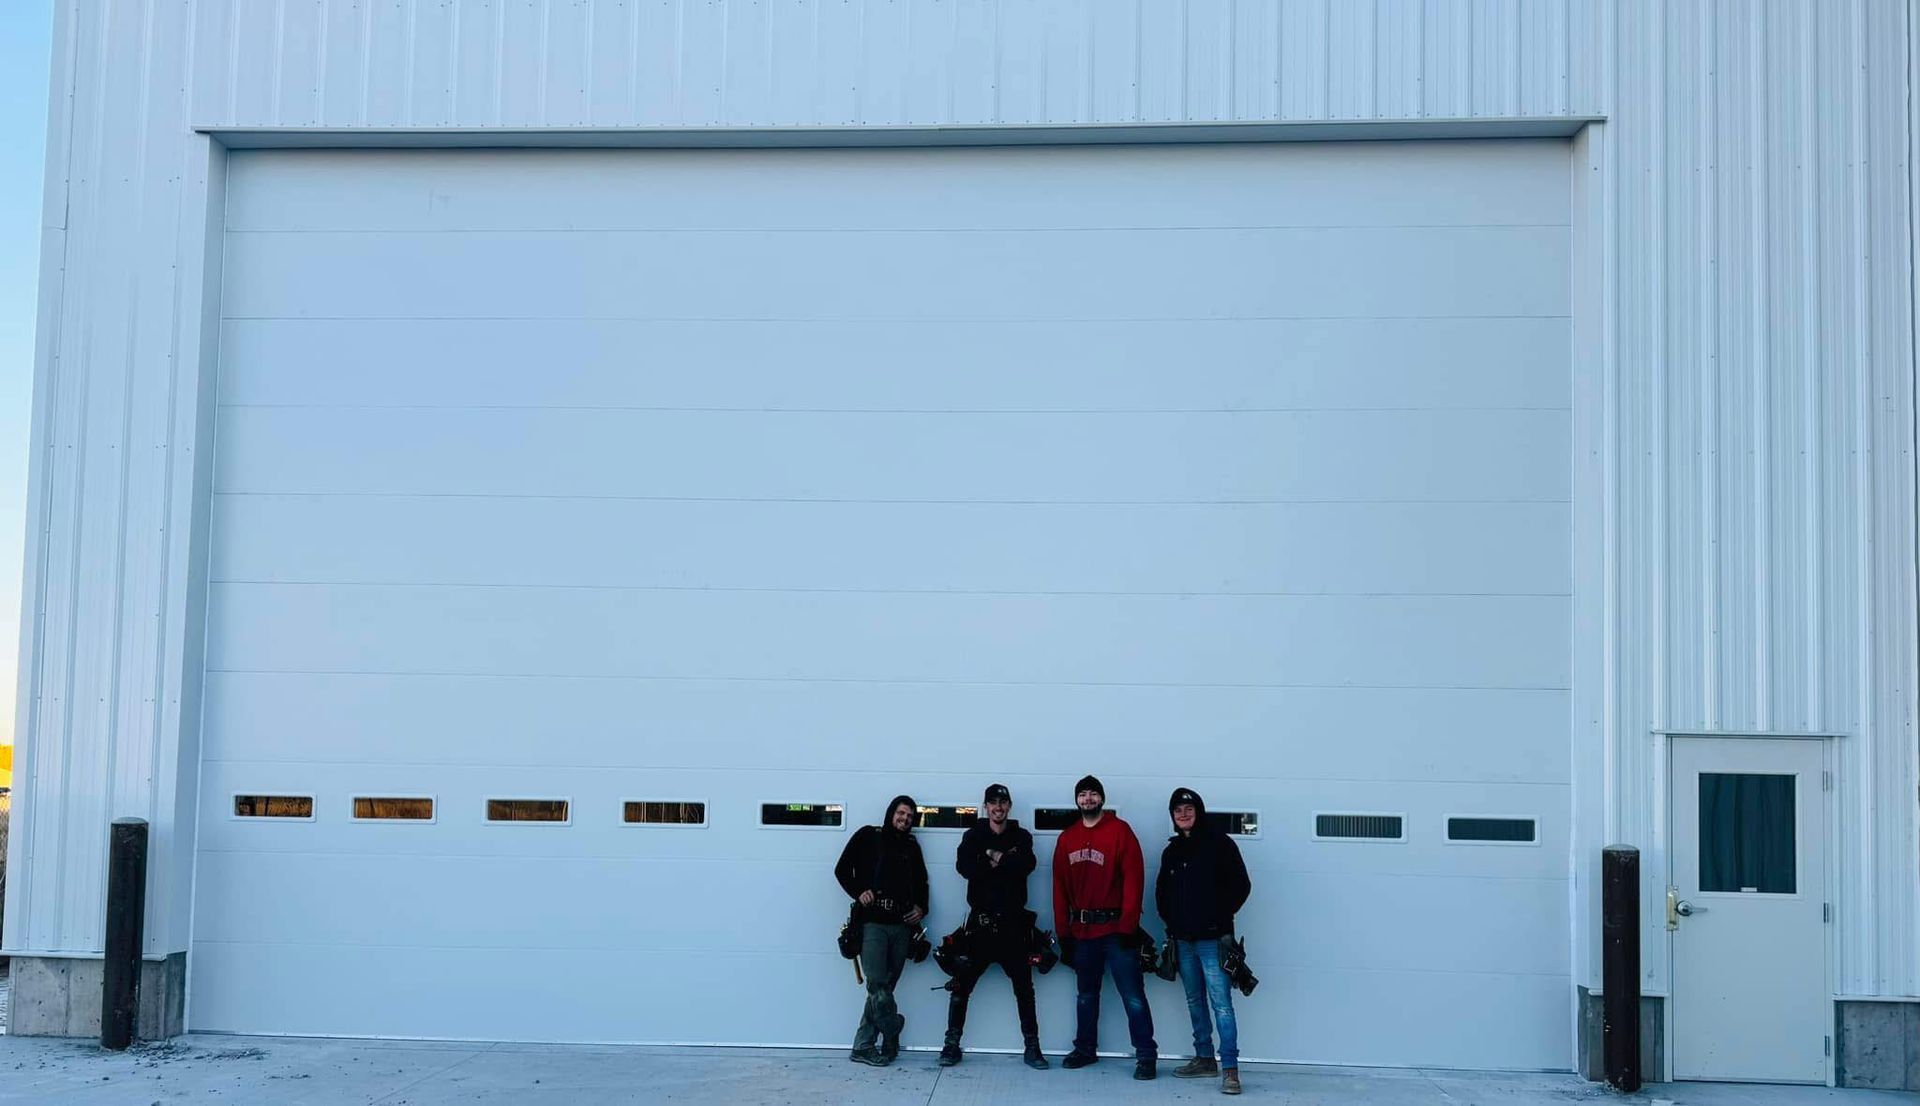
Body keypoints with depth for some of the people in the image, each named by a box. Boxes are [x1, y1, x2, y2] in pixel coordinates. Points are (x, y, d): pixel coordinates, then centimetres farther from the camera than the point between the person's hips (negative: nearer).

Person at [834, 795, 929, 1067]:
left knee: (884, 986, 2)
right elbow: (842, 870, 4)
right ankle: (892, 1038, 0)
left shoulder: (912, 847, 21)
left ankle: (863, 1047, 6)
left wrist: (921, 907, 10)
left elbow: (921, 883, 29)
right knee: (878, 984, -14)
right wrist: (859, 893, -11)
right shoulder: (868, 836, 7)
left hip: (901, 925, 5)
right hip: (872, 922, -4)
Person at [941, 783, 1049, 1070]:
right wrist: (1007, 861, -14)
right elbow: (964, 866, -12)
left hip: (1012, 922, 0)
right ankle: (952, 1044, 8)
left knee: (1024, 987, 3)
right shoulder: (974, 836, 8)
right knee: (961, 984, -1)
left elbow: (1028, 864, -12)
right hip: (980, 921, 0)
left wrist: (995, 858, -12)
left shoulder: (1021, 837, 9)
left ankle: (1032, 1047, 11)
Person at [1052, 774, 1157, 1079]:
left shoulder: (1119, 831, -5)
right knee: (1086, 994, 16)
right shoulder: (1067, 838, 10)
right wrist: (1063, 930, 6)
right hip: (1082, 930, 5)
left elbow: (1134, 879, -10)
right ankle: (1085, 1049, 27)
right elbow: (1060, 887, 11)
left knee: (1132, 995, -5)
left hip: (1115, 929, -5)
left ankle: (1146, 1056, -2)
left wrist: (1128, 926, -14)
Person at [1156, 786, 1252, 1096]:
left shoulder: (1219, 843, -3)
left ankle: (1230, 1068, -12)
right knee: (1195, 1001, 12)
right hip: (1183, 940, 6)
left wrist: (1221, 917, -6)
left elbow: (1241, 885, -3)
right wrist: (1170, 920, 9)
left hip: (1212, 939, -6)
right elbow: (1162, 891, 22)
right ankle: (1205, 1059, 22)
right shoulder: (1172, 850, 14)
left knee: (1221, 1002, -11)